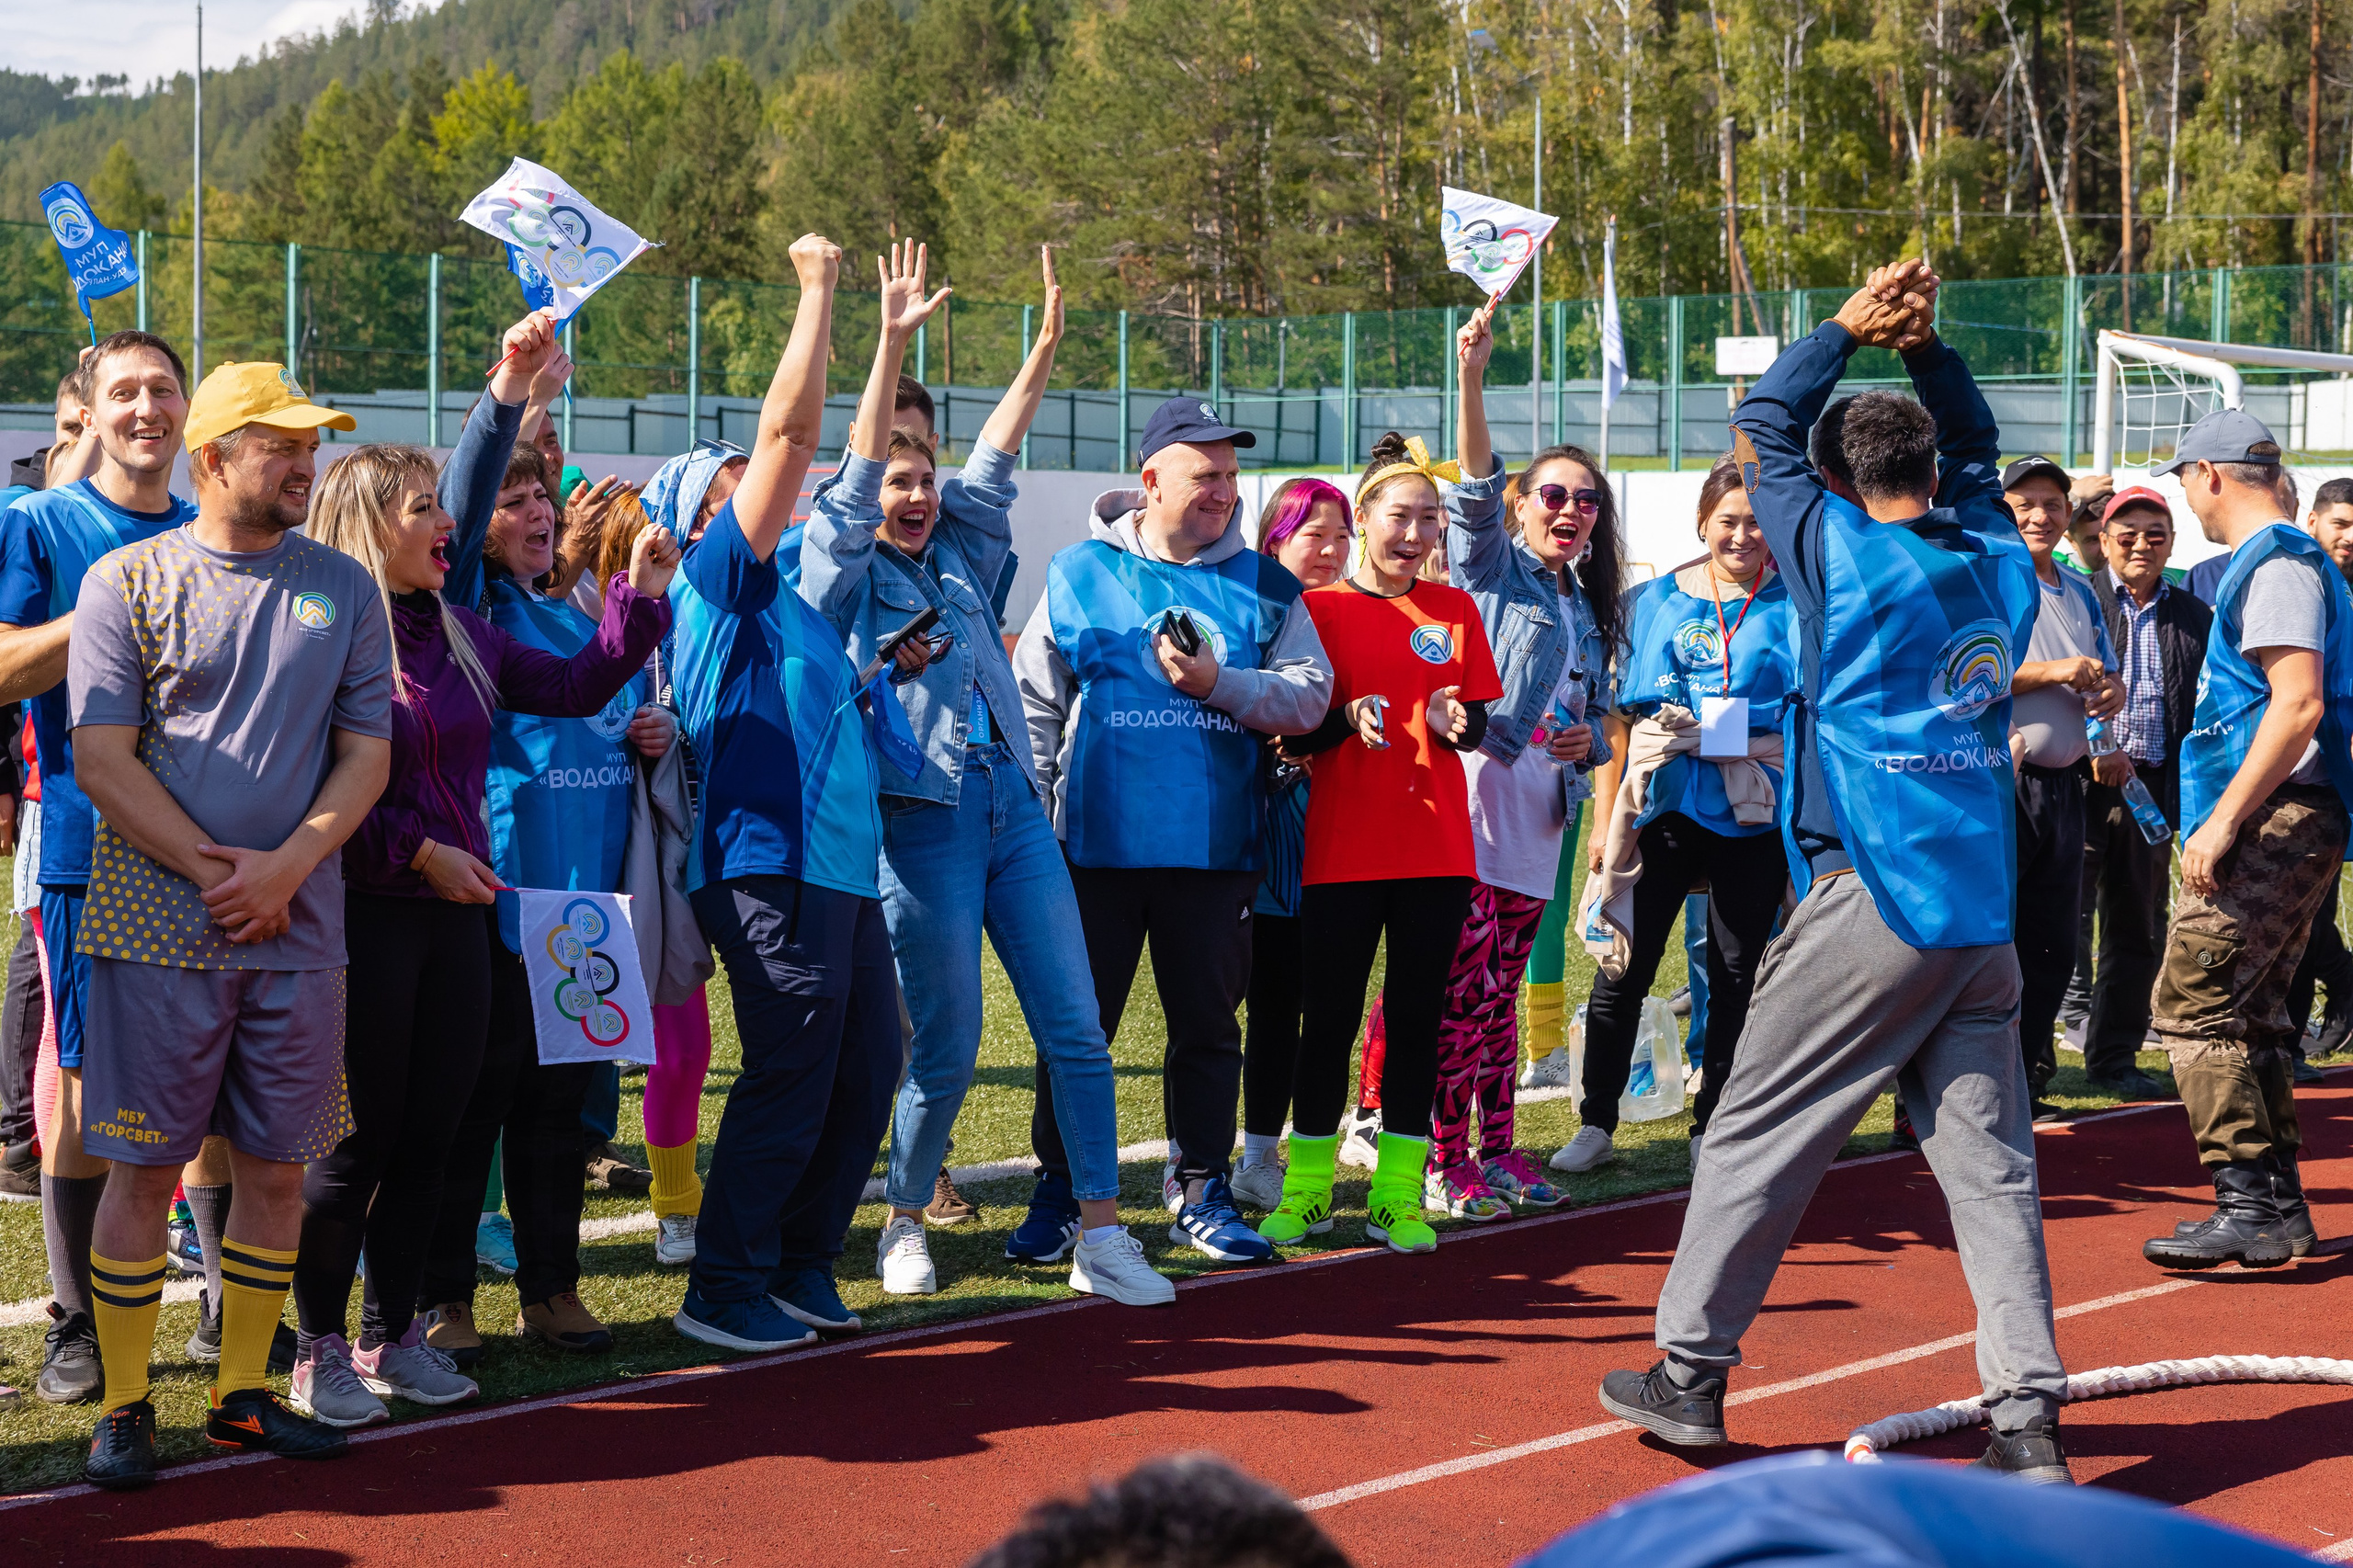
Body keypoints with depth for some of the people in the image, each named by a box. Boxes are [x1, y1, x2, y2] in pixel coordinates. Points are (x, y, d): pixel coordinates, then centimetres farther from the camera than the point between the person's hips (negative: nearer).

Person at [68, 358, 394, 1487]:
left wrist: (284, 868, -8)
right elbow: (102, 761, -5)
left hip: (299, 929, 3)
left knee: (276, 1162, 6)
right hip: (158, 926, -3)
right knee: (143, 1164, -1)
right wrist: (213, 873, -11)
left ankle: (243, 1393, 17)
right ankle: (123, 1405, 6)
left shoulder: (343, 589, 10)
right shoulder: (130, 579, 0)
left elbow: (367, 755, 7)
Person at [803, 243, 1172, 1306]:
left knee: (1075, 1026, 0)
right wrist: (891, 345, -17)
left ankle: (1099, 1236, 4)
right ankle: (903, 1224, 17)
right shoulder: (844, 578, 2)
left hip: (1015, 807, 6)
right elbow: (858, 471, -9)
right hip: (921, 819, -6)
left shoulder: (959, 561, 17)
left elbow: (993, 462, 12)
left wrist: (1045, 347, 2)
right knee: (945, 1048, -2)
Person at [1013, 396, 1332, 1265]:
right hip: (1097, 846, -1)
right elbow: (1033, 705, 7)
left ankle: (1200, 1192, 18)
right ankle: (1057, 1191, 14)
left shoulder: (1264, 585, 7)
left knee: (1207, 1023, 7)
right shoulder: (1078, 574, 5)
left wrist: (1218, 685, -15)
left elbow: (1308, 697, -1)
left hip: (1216, 848, 1)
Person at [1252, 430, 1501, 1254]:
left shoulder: (1454, 609, 9)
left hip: (1435, 848, 2)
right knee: (1329, 1017, 3)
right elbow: (1293, 736, -2)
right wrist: (1348, 721, -21)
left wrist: (1455, 722, -14)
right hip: (1342, 847, -2)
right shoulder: (1319, 609, 0)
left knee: (1417, 1016, 5)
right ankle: (1307, 1190, 14)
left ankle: (1399, 1194, 11)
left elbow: (1478, 722, 8)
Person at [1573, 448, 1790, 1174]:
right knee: (1623, 968, 0)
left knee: (1737, 976, 5)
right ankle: (1596, 1122, 11)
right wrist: (1605, 816, 4)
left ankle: (1711, 1128, 16)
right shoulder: (1657, 601, 8)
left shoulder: (1795, 605, 4)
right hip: (1662, 806, 1)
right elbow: (1621, 714, 9)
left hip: (1754, 812, -1)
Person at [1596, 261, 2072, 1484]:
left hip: (1872, 900, -5)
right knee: (1991, 1161, 4)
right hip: (1984, 904, 5)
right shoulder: (1997, 561, 9)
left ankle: (1690, 1372, 12)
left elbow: (1762, 428, 10)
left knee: (1756, 1138, 5)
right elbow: (1977, 450, 30)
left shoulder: (1844, 556, -4)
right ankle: (2027, 1417, -2)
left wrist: (1852, 330, 17)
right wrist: (1925, 347, 19)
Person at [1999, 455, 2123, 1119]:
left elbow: (2107, 678, 25)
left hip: (2062, 784, 7)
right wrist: (2051, 672, -20)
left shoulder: (2080, 592, 18)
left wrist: (2110, 690, 0)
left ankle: (2028, 1083, 18)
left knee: (2053, 947, 10)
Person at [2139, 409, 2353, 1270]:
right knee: (2251, 1014, 14)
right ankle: (2278, 1207, 17)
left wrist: (2223, 820, -24)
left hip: (2274, 819, -11)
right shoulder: (2272, 561, 20)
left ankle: (2252, 1204, -16)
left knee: (2193, 1004, -13)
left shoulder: (2275, 563, -12)